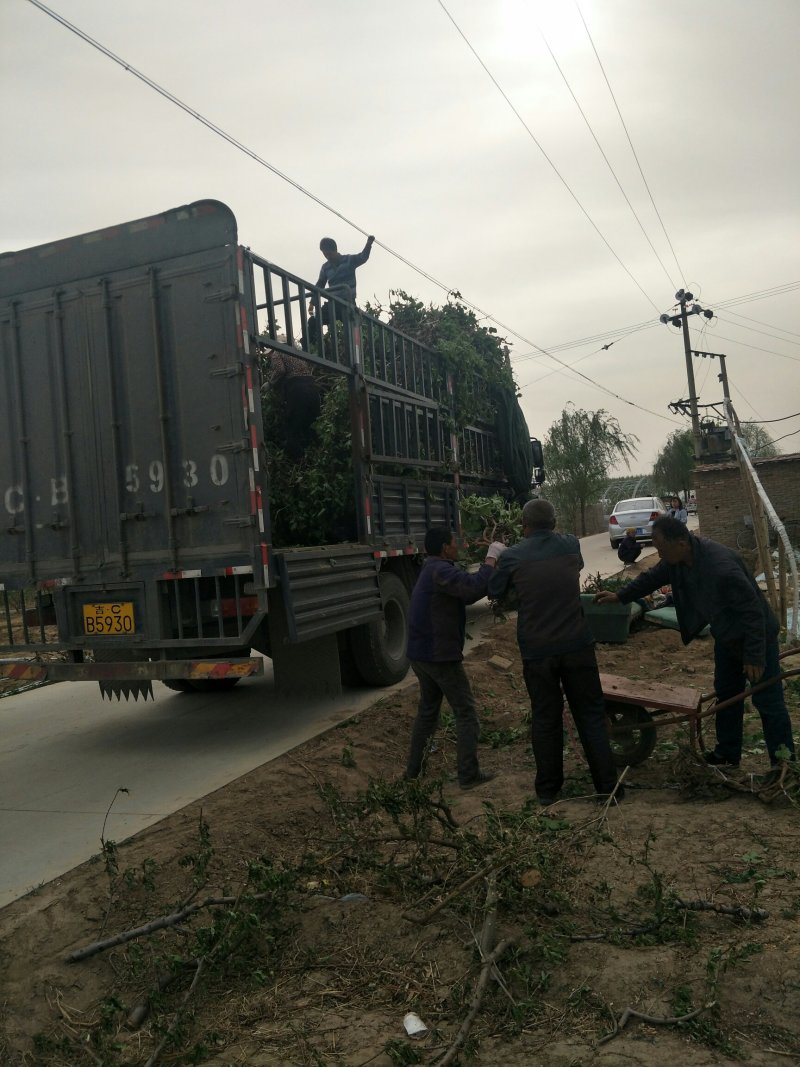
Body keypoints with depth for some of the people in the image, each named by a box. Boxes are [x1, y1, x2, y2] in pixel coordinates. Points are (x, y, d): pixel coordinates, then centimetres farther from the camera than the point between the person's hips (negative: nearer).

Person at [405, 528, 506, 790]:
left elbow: (466, 593, 13)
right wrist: (492, 557, -22)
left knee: (427, 708, 21)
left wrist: (491, 562, 4)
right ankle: (469, 775, 5)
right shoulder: (441, 571, -19)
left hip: (420, 653, 10)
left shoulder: (432, 570, 14)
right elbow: (474, 588, -34)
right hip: (440, 655, -10)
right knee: (465, 712, 1)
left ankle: (414, 768, 26)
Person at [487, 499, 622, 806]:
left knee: (545, 719, 12)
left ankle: (547, 789, 21)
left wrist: (493, 557, 23)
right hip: (577, 645, 2)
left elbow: (494, 592, 8)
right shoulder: (571, 545, 2)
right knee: (591, 715, 11)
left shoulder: (512, 556, -7)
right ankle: (608, 786, 14)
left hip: (536, 651, -1)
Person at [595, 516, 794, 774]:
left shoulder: (721, 567, -38)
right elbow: (653, 577, 9)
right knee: (726, 694, 17)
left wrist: (754, 656, -27)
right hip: (726, 636, 9)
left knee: (768, 702, -1)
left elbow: (753, 611, -31)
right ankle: (728, 753, 30)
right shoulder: (677, 559, -12)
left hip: (756, 637, -8)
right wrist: (620, 596, 5)